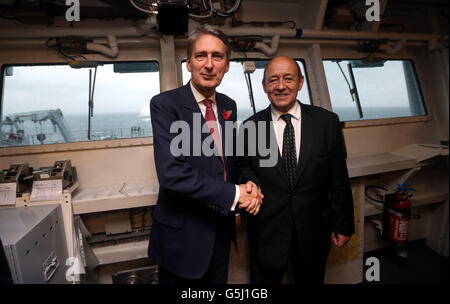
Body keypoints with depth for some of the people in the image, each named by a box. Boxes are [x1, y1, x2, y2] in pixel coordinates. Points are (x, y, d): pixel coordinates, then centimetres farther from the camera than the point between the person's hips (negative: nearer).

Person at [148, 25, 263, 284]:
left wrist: (247, 186, -8)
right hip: (182, 235, -5)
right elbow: (171, 173, -27)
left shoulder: (228, 106, 3)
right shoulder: (165, 104, -16)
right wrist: (234, 194, -23)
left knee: (218, 281, 24)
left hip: (221, 227, 6)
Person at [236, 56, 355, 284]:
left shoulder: (327, 121, -4)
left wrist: (343, 224, 2)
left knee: (311, 280, 22)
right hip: (266, 232, 0)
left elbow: (339, 179, -1)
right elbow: (243, 168, 4)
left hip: (313, 230, 1)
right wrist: (250, 182, -18)